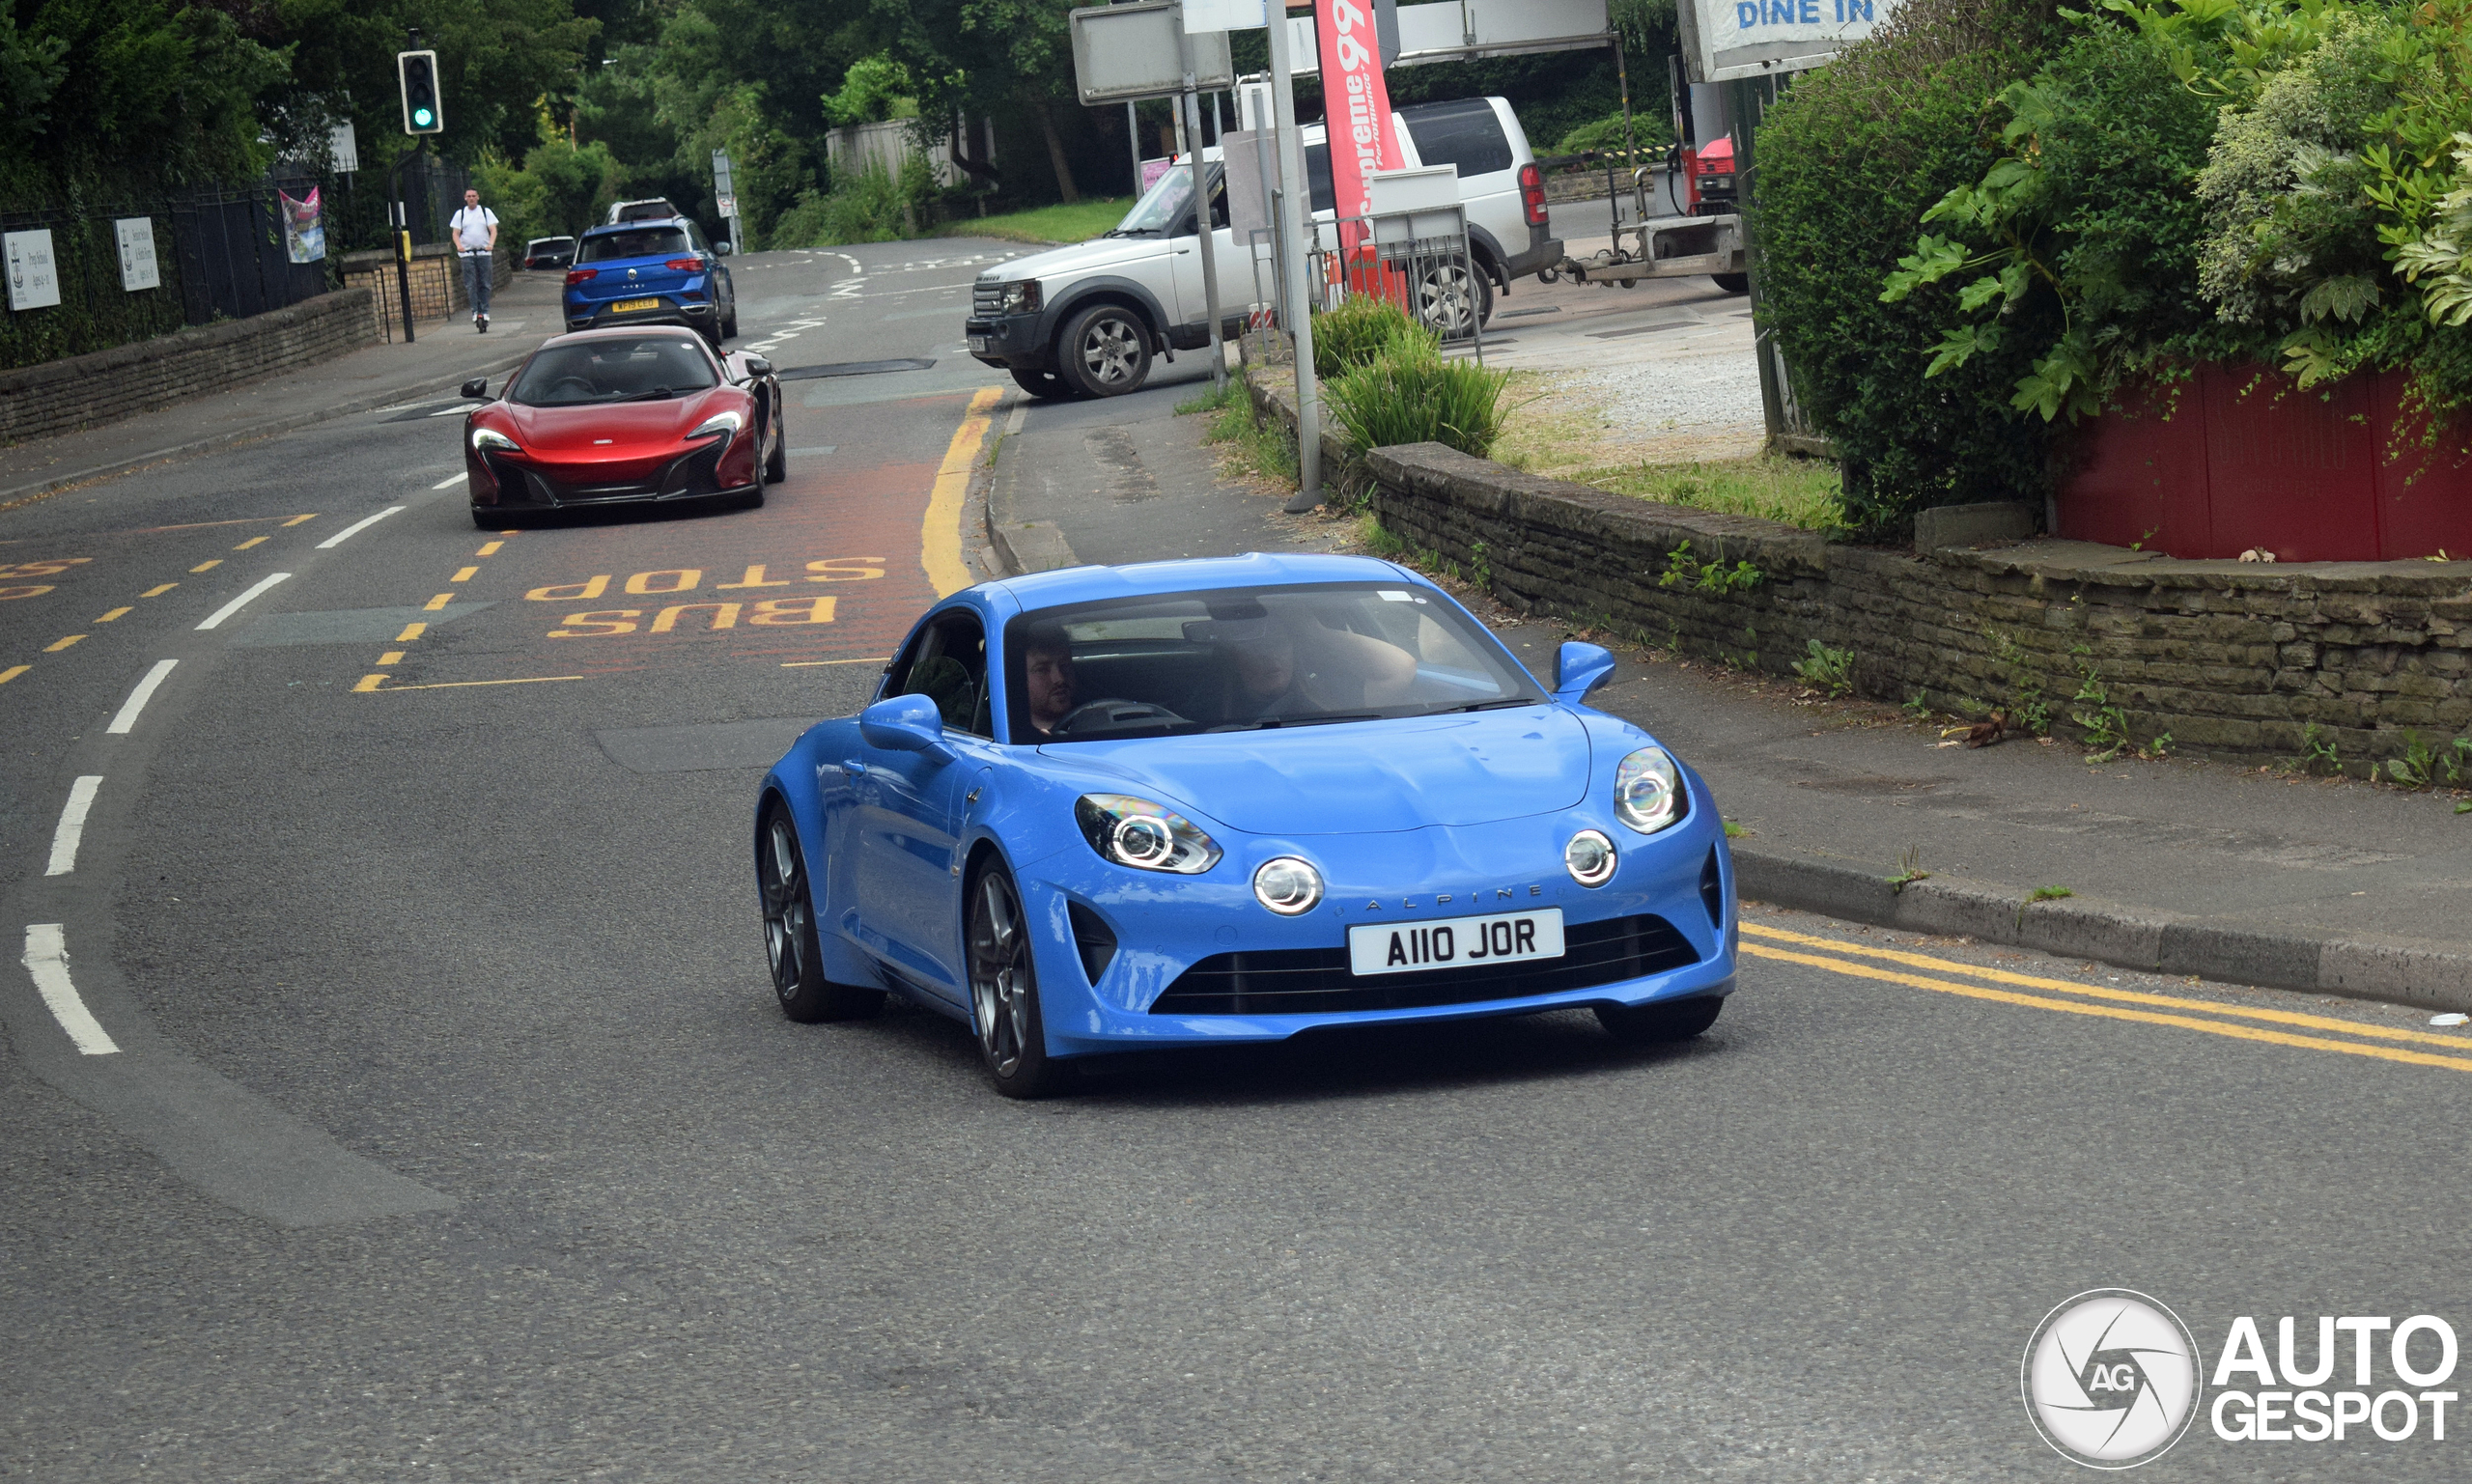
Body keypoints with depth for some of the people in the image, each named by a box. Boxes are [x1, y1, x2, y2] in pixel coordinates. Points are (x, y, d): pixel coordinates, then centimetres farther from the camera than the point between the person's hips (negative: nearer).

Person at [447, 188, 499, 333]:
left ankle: (485, 311, 4)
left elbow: (493, 230, 2)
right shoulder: (460, 214, 9)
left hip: (484, 253, 0)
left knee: (485, 284, -1)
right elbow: (455, 233, 6)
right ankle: (475, 311, -8)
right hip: (467, 254, 0)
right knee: (471, 284, -8)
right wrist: (459, 245, -15)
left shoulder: (486, 212, 8)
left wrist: (491, 244, -17)